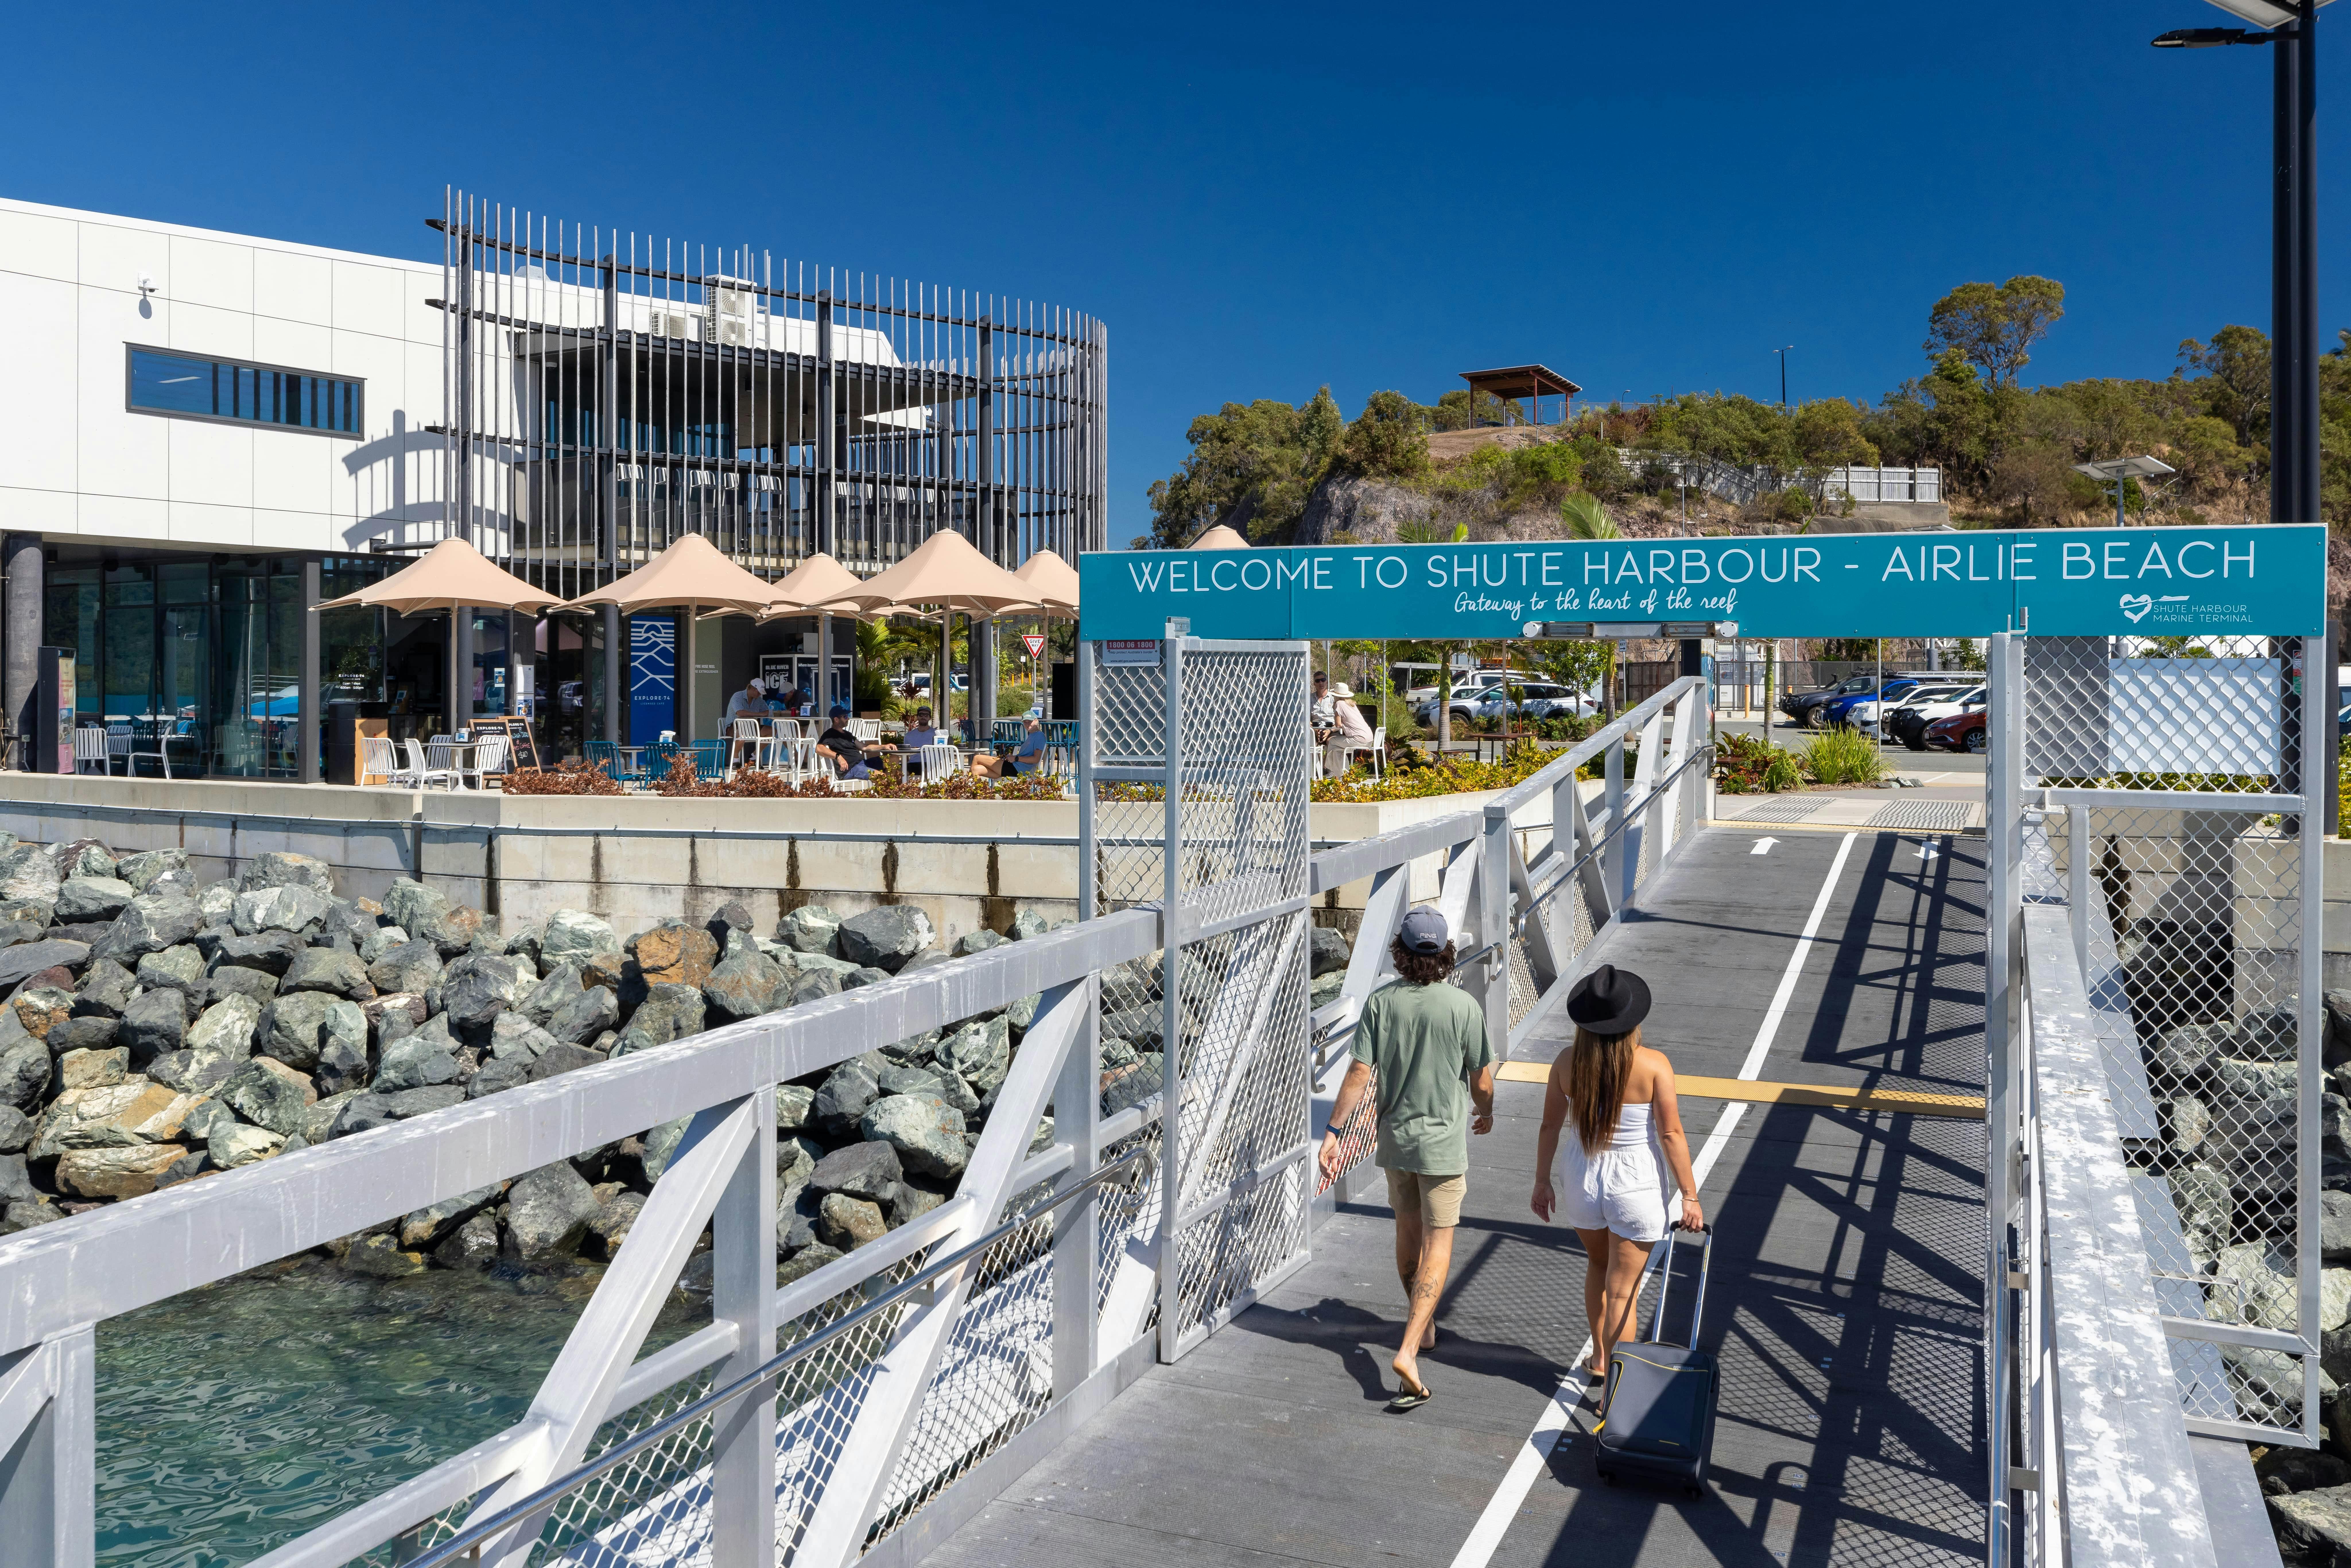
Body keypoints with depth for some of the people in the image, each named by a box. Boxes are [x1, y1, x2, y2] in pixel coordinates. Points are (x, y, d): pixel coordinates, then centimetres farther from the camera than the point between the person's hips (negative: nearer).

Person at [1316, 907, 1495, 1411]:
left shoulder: (1381, 1003, -9)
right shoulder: (1464, 1006, -15)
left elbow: (1360, 1075, -11)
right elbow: (1482, 1082, -7)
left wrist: (1333, 1133, -6)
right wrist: (1485, 1114, 15)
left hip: (1395, 1138, 4)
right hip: (1443, 1141, -3)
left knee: (1408, 1234, 21)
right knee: (1438, 1246, 2)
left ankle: (1423, 1326, 41)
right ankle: (1409, 1351, -10)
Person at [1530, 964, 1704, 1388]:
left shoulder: (1568, 1062, -9)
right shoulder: (1654, 1065, -17)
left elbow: (1550, 1126, -1)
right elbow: (1671, 1135, -14)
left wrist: (1542, 1182, 11)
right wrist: (1690, 1196, -5)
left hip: (1580, 1178, 3)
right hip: (1635, 1185, -3)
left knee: (1598, 1263, 28)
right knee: (1623, 1290, 7)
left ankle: (1600, 1359, 40)